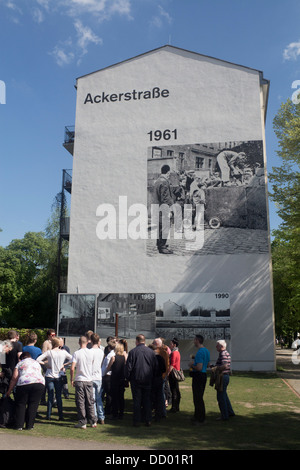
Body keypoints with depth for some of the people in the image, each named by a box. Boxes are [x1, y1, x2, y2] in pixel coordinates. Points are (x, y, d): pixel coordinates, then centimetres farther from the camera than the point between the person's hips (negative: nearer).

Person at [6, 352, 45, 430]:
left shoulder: (20, 363, 18)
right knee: (33, 405, 10)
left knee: (21, 404, 10)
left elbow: (14, 378, 11)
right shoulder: (37, 363, 30)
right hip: (40, 383, 2)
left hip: (24, 383, -2)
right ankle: (29, 425, 10)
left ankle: (19, 425, 9)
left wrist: (9, 391, 16)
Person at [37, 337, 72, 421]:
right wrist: (64, 365, 3)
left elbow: (38, 360, -10)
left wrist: (46, 364, 0)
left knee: (50, 396, 7)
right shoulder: (63, 352, -4)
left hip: (49, 376, -1)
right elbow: (72, 359, 0)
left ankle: (48, 415, 9)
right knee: (59, 396, 8)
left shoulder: (49, 352, -7)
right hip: (59, 377, 1)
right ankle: (60, 416, 8)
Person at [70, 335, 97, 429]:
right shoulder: (91, 352, -2)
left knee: (80, 402, 5)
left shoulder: (76, 353, -9)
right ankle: (93, 422, 17)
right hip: (89, 380, 3)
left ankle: (82, 423, 8)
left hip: (79, 380, -3)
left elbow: (72, 368, -13)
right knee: (90, 402, 12)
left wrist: (71, 379, -1)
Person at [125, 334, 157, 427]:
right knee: (147, 400, 10)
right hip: (148, 380, 3)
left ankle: (137, 420, 8)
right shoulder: (151, 351, 0)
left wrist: (128, 377, 5)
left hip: (136, 380, -3)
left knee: (137, 401, 5)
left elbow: (128, 367, -8)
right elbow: (155, 366, 6)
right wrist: (152, 377, 16)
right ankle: (148, 420, 11)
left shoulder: (132, 351, -10)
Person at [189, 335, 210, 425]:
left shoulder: (200, 352, -21)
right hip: (204, 375, 10)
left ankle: (200, 418, 6)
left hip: (198, 376, -10)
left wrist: (192, 365, -9)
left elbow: (199, 368, -27)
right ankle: (197, 416, 26)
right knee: (199, 397, 17)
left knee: (197, 398, 0)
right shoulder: (207, 351, 10)